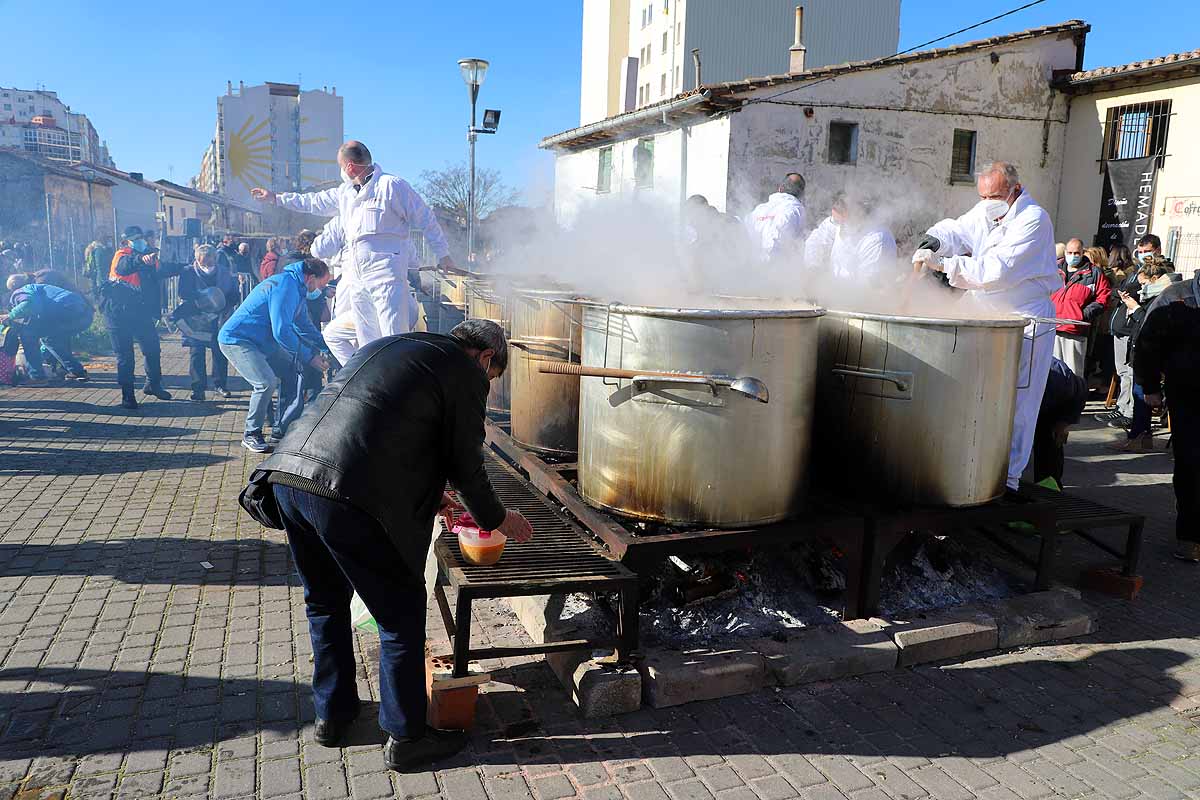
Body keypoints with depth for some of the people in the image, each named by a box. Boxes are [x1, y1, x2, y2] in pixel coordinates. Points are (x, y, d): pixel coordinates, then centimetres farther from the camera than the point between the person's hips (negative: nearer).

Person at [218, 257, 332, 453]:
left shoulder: (297, 289, 10)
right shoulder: (286, 286, -23)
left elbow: (304, 327, 20)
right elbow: (281, 331, -28)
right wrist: (309, 357, -21)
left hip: (261, 341, 11)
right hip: (236, 340, -11)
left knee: (292, 371, 10)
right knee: (267, 382, -24)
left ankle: (283, 428, 14)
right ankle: (251, 435, -6)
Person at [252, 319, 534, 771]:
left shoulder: (388, 346, 28)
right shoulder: (465, 371, 3)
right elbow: (466, 465, 5)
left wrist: (429, 498, 40)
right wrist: (499, 520, 21)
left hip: (287, 473, 9)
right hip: (345, 495, -9)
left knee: (326, 601, 26)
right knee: (401, 615, 9)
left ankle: (331, 713, 41)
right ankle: (405, 739, 21)